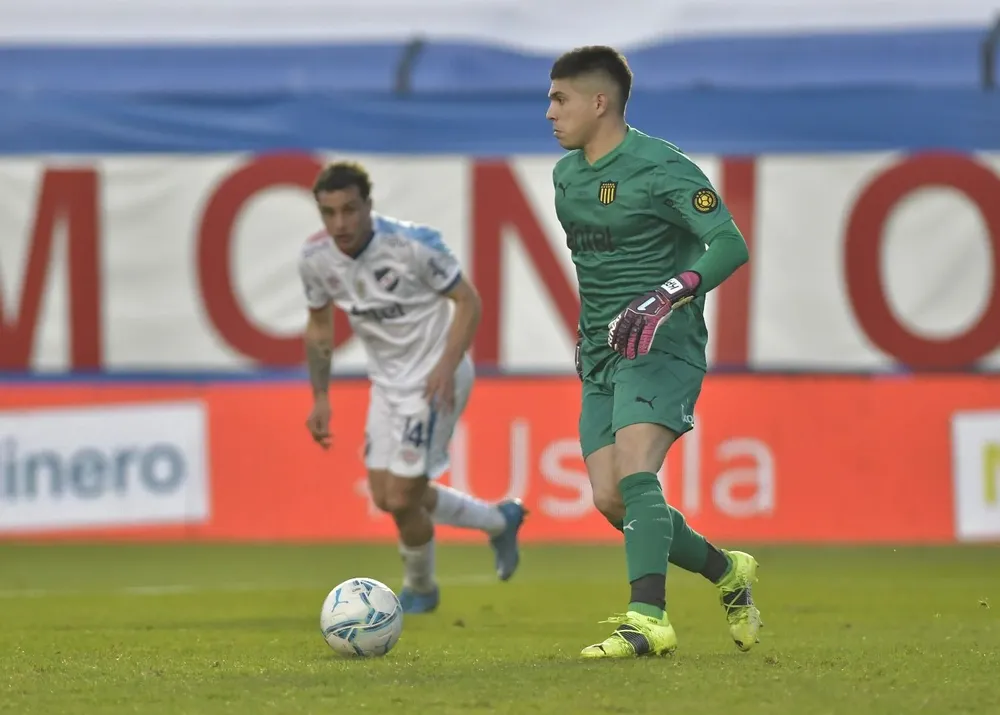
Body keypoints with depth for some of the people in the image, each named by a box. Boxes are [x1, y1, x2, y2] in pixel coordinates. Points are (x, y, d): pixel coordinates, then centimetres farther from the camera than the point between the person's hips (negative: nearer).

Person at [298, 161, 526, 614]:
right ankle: (499, 521, 31)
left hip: (434, 381, -7)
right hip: (387, 383, 7)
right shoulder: (316, 258, -7)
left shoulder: (413, 244, -24)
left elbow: (468, 301, -15)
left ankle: (419, 590, 22)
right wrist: (320, 397, 6)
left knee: (401, 499, -9)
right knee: (385, 497, 9)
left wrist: (446, 367, -28)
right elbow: (319, 325, 11)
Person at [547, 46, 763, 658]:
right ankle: (728, 572, 20)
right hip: (601, 355, 8)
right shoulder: (566, 174, 13)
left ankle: (649, 619, -31)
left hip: (662, 347, -8)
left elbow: (731, 246, -17)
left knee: (633, 473, -26)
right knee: (610, 500, 0)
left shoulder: (663, 169, -12)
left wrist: (666, 297, -29)